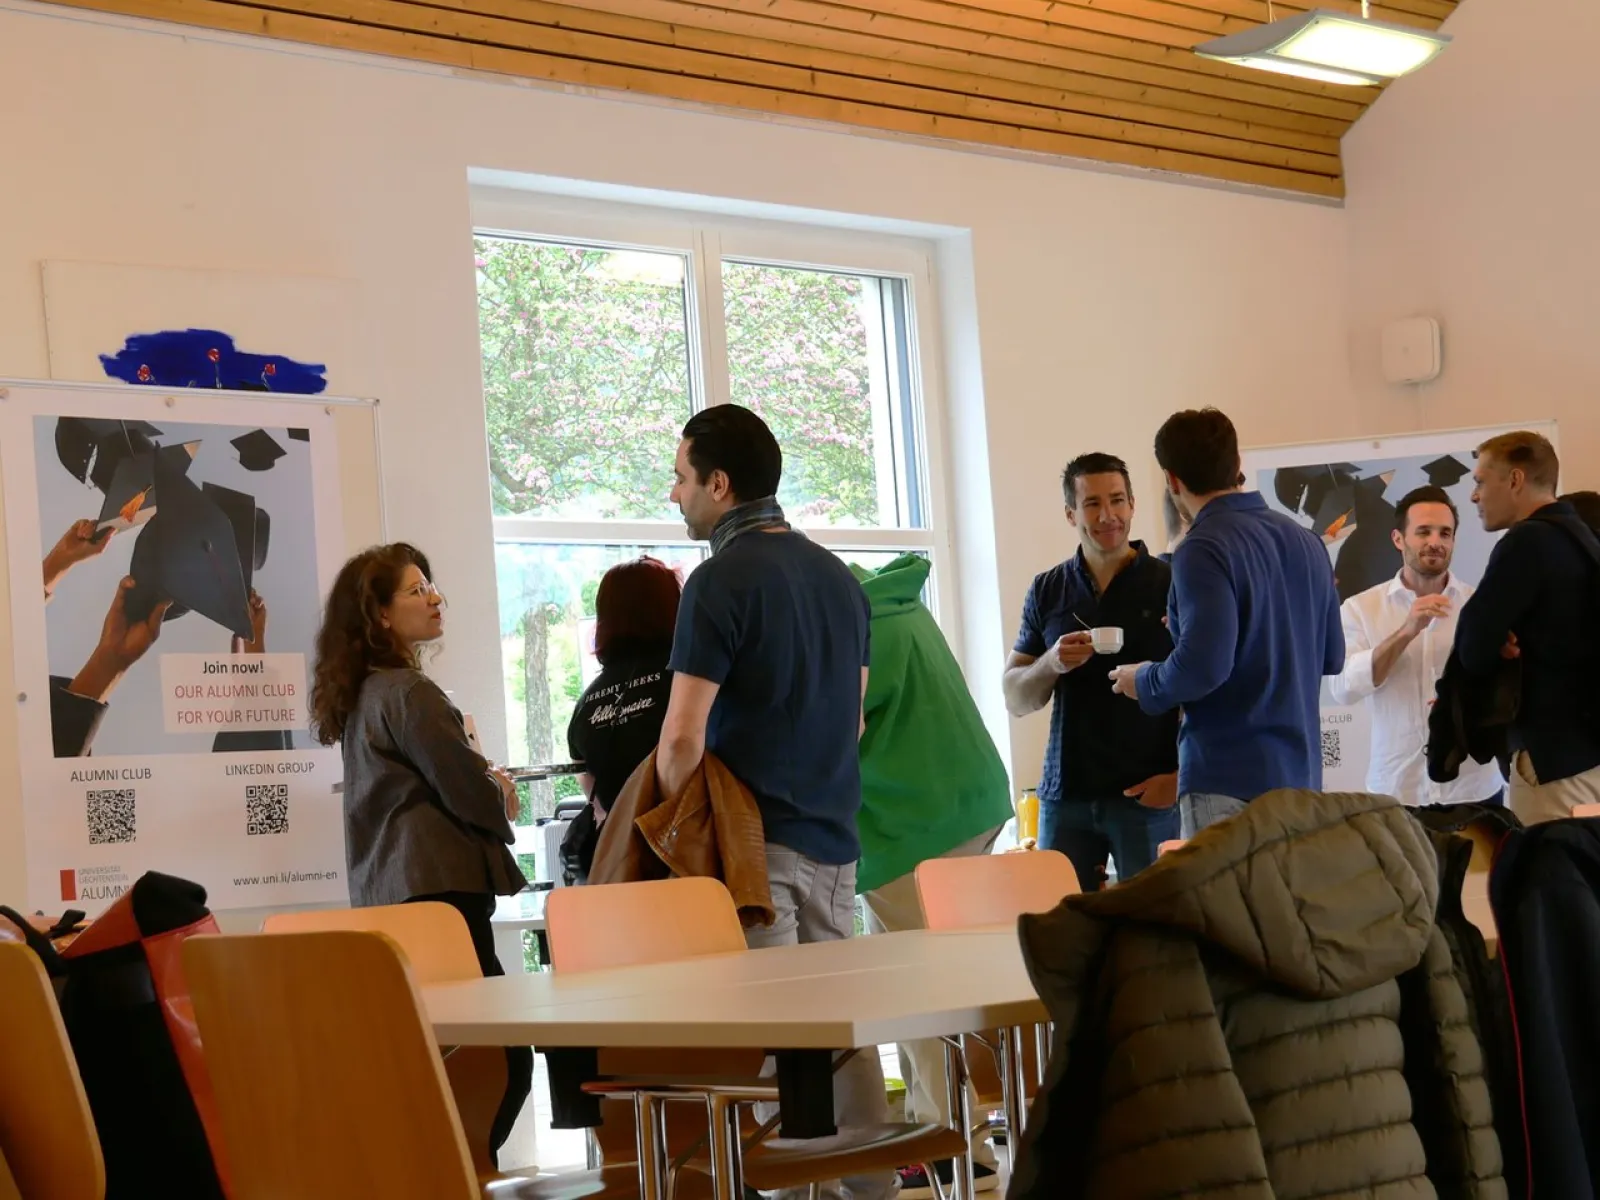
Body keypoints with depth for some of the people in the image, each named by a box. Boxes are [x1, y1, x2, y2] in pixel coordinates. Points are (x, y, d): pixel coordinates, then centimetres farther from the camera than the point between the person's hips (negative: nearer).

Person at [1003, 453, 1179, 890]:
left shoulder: (1168, 584, -1)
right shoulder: (1048, 591, 9)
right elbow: (1015, 700, 11)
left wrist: (1181, 774, -11)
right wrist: (1051, 664, -9)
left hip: (1146, 794, -3)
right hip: (1065, 796, 3)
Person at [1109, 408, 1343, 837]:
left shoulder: (1204, 550, -13)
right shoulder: (1306, 541, 10)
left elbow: (1203, 666, -22)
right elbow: (1331, 656, 17)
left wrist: (1143, 682, -3)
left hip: (1231, 782, -8)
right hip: (1301, 775, 8)